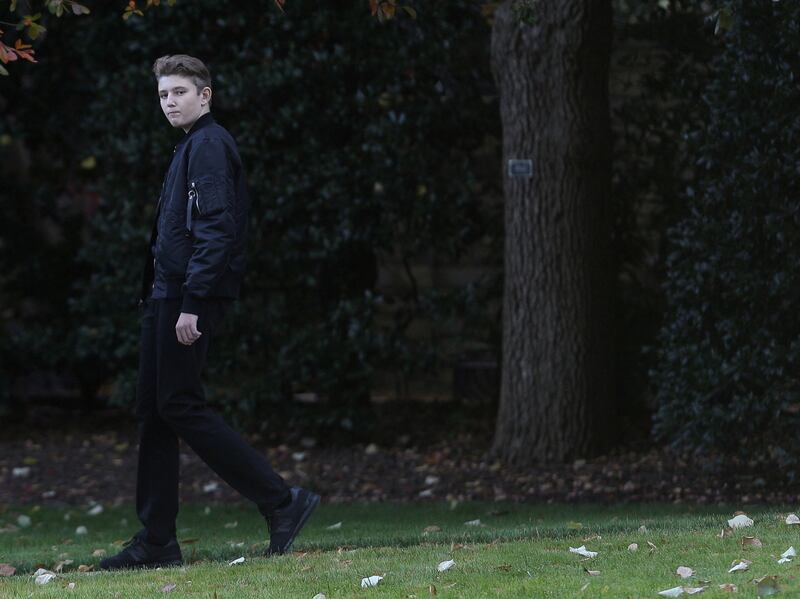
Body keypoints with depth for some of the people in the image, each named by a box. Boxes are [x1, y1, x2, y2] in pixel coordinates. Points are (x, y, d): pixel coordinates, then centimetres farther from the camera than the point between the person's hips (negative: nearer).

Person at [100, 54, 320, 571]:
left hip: (189, 297, -10)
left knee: (180, 406, -11)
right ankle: (157, 542, 10)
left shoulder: (210, 145, -11)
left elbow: (217, 230, -20)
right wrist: (163, 298, 17)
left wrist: (192, 305, -24)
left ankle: (282, 502, -9)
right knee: (154, 412, 8)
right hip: (167, 296, 10)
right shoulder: (191, 147, 20)